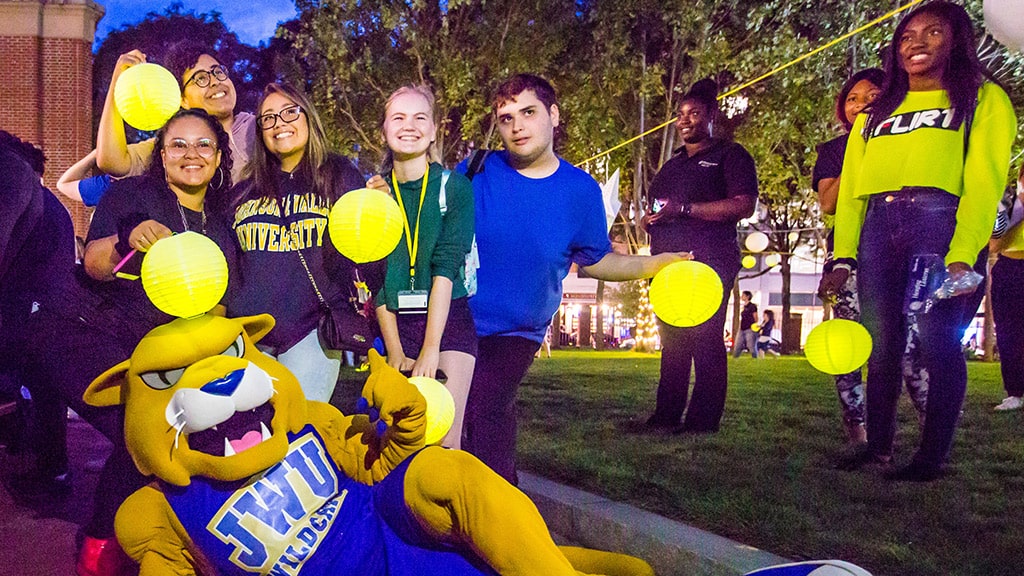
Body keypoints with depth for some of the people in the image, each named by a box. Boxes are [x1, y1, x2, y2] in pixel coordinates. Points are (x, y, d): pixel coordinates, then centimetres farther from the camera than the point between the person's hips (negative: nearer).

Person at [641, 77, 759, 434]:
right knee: (672, 341, 6)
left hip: (708, 261, -7)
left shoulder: (730, 155, 4)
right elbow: (659, 209, 33)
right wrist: (650, 221, 6)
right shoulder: (672, 165, 26)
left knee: (705, 341, -10)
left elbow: (744, 205, -11)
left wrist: (685, 209, -16)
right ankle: (666, 417, 10)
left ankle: (703, 422, -7)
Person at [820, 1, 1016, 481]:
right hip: (877, 229, 4)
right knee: (881, 344, 5)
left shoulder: (983, 99, 9)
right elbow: (851, 190, 15)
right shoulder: (876, 114, 23)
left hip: (940, 224, -4)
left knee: (937, 344, -6)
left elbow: (984, 182, -4)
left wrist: (962, 255, -17)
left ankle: (932, 457, 2)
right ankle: (877, 446, 14)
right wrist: (843, 257, 4)